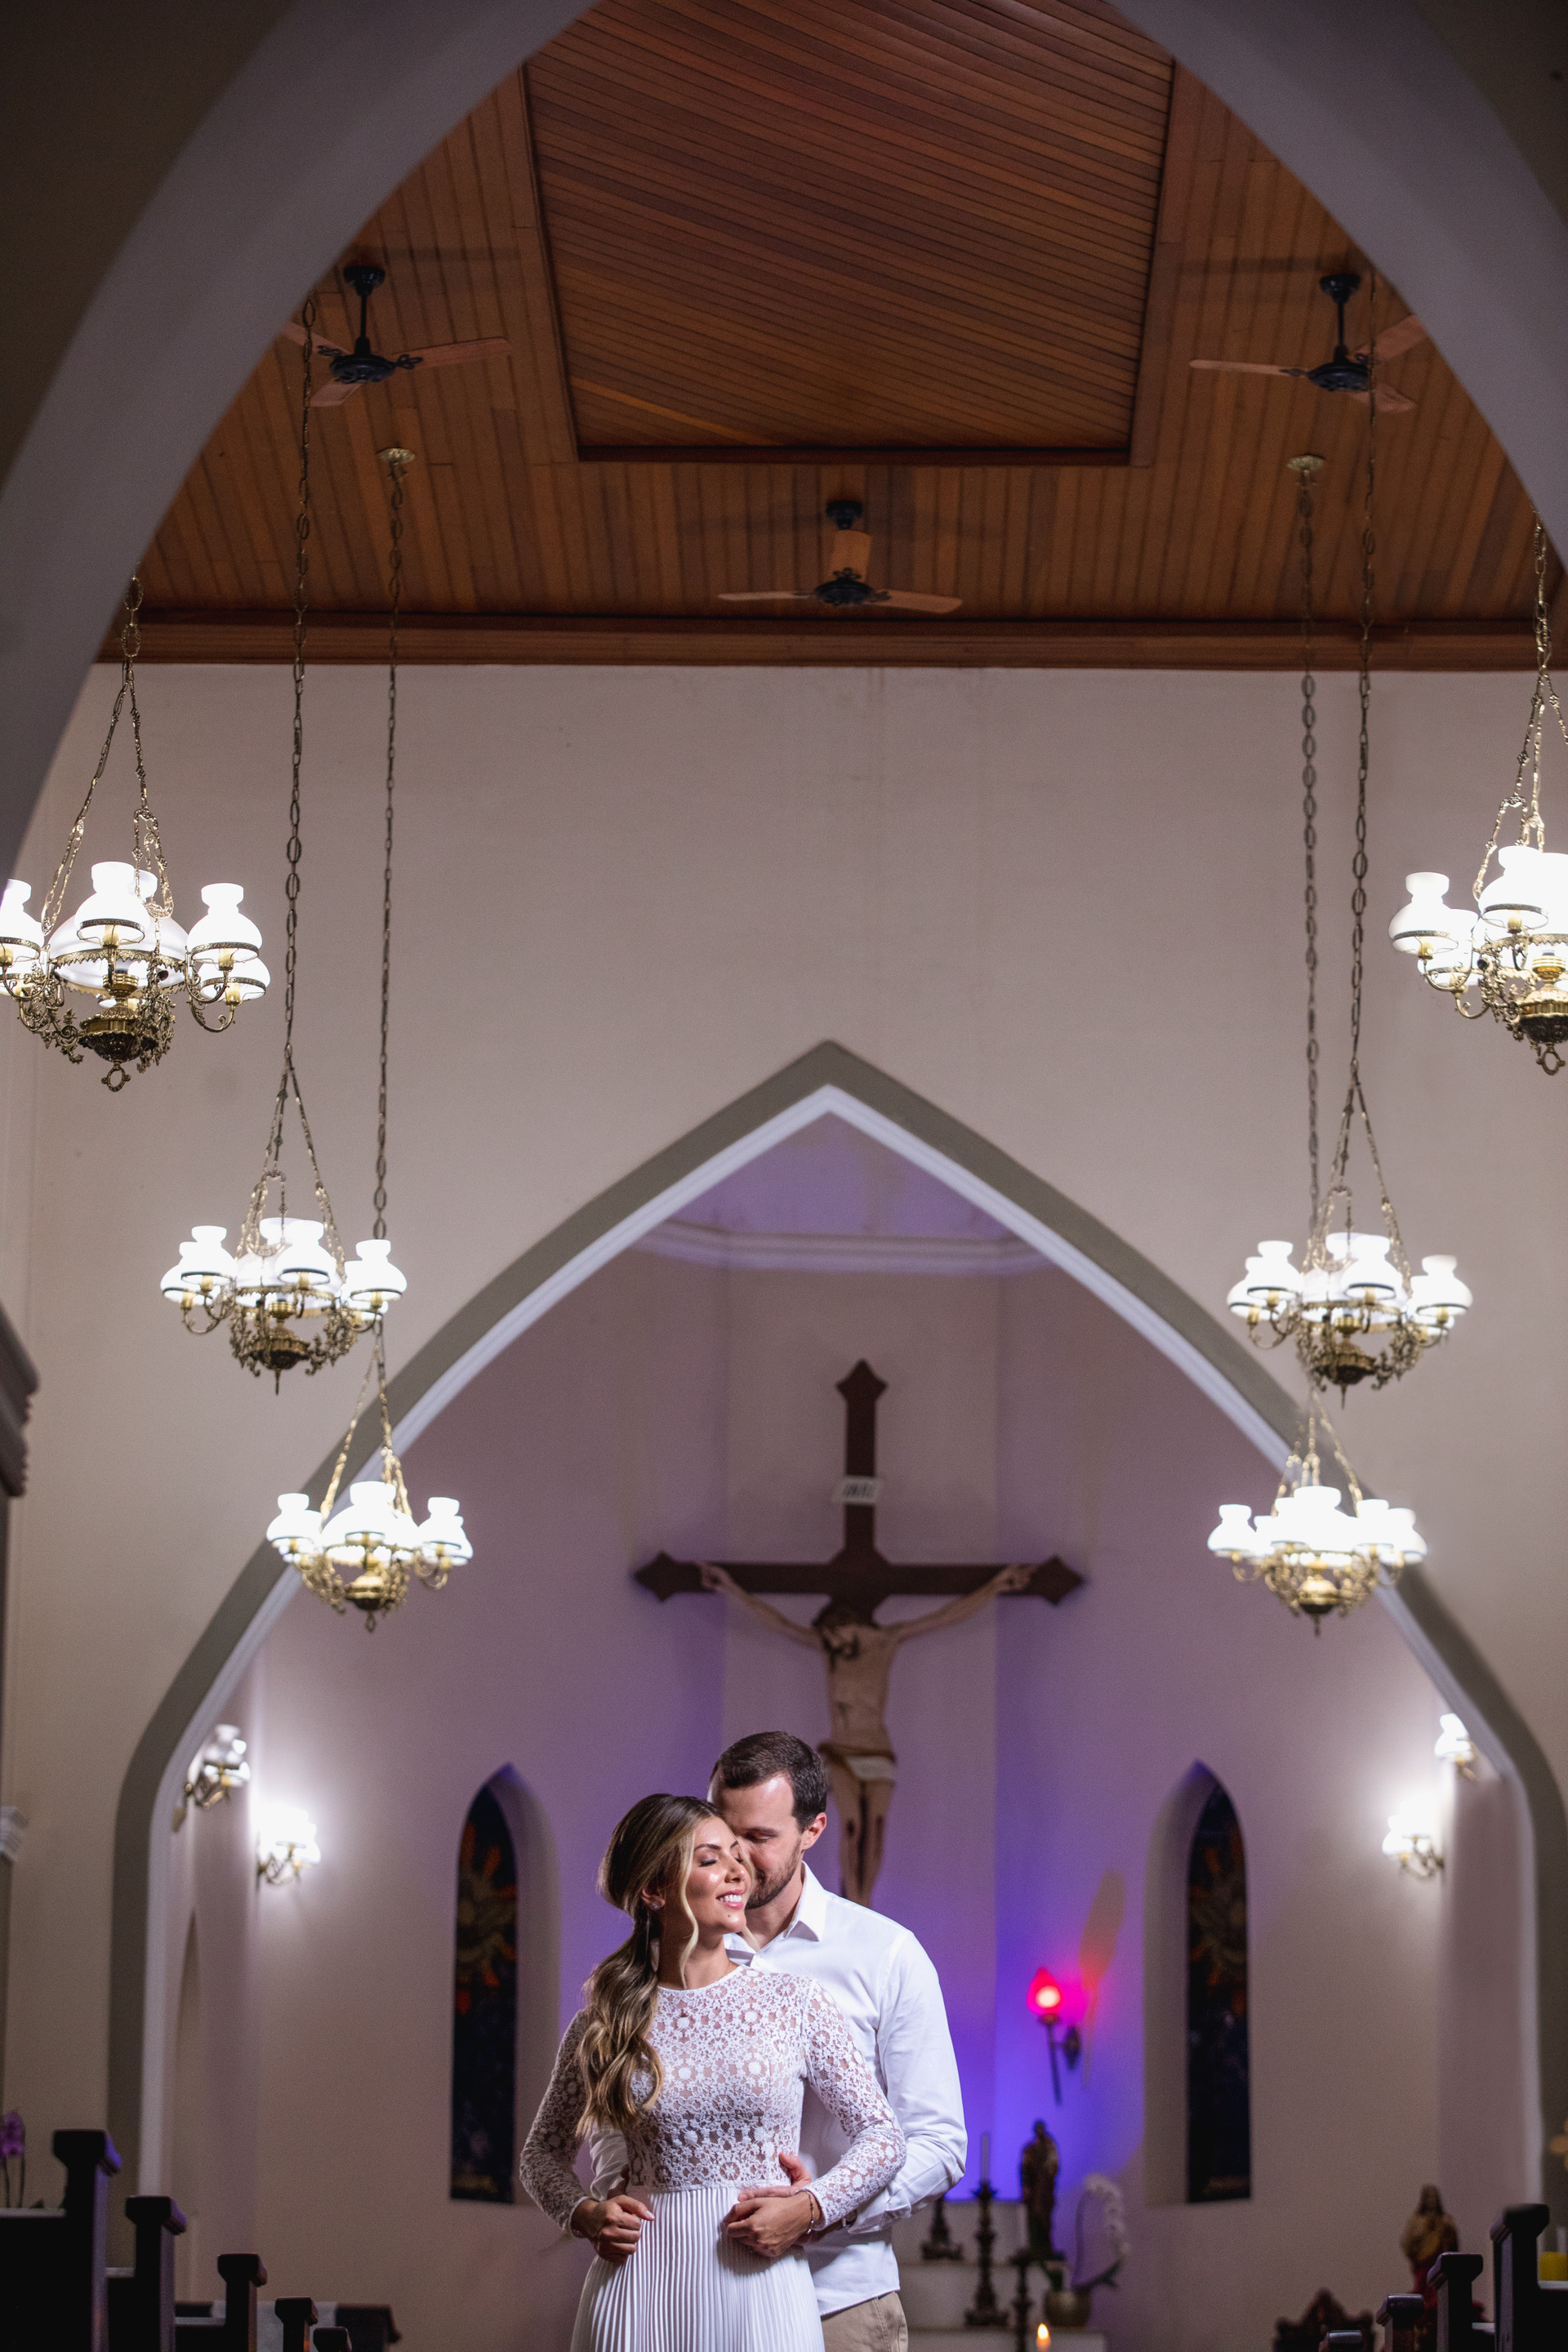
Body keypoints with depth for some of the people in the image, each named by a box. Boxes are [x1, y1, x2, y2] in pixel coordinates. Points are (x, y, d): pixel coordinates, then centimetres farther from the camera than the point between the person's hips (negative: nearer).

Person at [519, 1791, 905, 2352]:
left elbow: (881, 2135, 6)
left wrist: (809, 2208, -10)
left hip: (762, 2287, 0)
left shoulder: (794, 2001, 2)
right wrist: (583, 2213, -4)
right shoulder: (603, 2024, 2)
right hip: (639, 2289, 0)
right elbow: (543, 2152, 15)